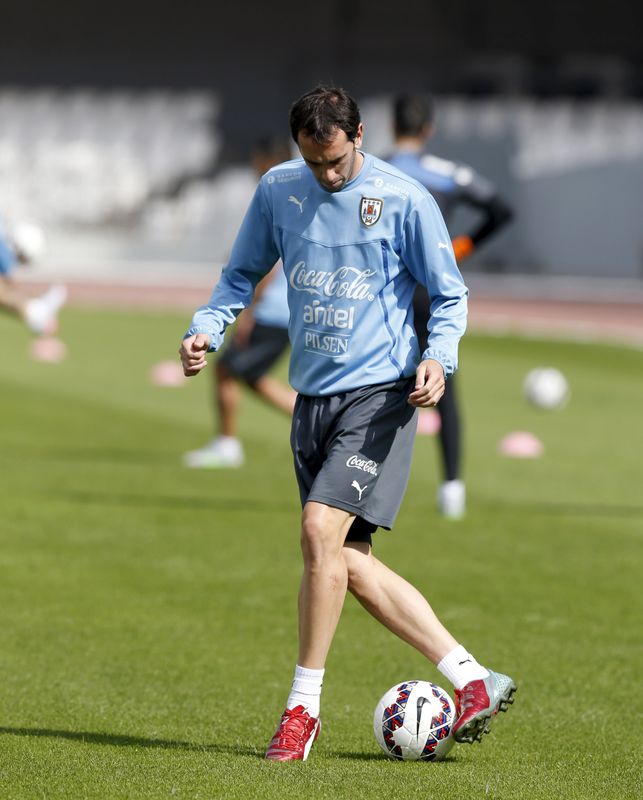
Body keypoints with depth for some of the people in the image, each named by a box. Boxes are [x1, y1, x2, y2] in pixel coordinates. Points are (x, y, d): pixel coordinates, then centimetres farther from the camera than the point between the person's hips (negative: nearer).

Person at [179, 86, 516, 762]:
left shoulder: (403, 200, -6)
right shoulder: (277, 191, 7)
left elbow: (449, 295, 2)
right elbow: (243, 273, 18)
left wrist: (439, 358, -16)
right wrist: (206, 328, 0)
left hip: (378, 394, -6)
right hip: (313, 397, 6)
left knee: (320, 528, -20)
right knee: (348, 563, 3)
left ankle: (302, 708, -11)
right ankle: (474, 681, 9)